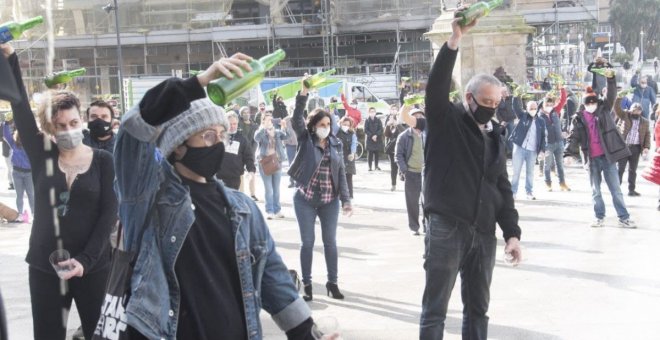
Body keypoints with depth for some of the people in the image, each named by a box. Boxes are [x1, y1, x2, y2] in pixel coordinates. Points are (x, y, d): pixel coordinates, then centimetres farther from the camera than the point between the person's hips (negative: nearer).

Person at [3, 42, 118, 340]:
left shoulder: (103, 161, 0)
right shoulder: (42, 156, 2)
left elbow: (109, 213, -5)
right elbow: (20, 108, -7)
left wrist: (85, 259, -15)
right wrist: (9, 58, -17)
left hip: (93, 266, -1)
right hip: (44, 266, 1)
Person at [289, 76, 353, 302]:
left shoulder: (336, 144, 5)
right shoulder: (305, 139, -1)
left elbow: (341, 173, 4)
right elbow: (296, 118, -16)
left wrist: (346, 200, -2)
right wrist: (303, 93, -27)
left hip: (330, 201, 2)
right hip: (305, 199, -2)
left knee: (330, 242, 7)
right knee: (307, 242, 4)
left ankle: (332, 283, 18)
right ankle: (307, 284, 12)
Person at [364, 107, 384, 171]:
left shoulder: (378, 120, 4)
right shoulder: (367, 121, 1)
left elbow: (381, 129, -1)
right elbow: (366, 130, -3)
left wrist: (376, 135, -15)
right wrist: (372, 136, -14)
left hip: (377, 139, 1)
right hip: (370, 139, -1)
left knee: (377, 153, 5)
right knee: (370, 153, -3)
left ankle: (376, 166, 16)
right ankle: (370, 167, -1)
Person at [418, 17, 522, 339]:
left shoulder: (494, 135, 15)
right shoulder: (446, 121, -1)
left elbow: (502, 188, 15)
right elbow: (436, 86, -20)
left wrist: (512, 233, 7)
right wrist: (455, 40, -29)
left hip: (484, 233, 6)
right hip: (446, 227, -6)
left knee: (478, 308, 12)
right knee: (435, 309, -3)